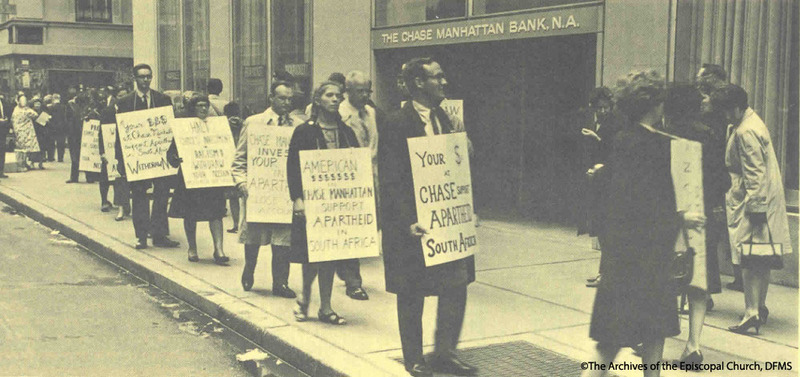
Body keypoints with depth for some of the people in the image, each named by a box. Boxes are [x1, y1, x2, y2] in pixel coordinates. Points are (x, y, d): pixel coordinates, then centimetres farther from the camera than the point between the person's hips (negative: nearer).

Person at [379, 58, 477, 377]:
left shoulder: (446, 121, 10)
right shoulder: (396, 125, -11)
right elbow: (390, 181, -14)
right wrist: (407, 222, -21)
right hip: (413, 224, -6)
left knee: (457, 285, 6)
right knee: (412, 294, 6)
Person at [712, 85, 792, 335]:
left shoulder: (745, 132, -18)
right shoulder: (752, 122, 14)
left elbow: (754, 173, -21)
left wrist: (755, 207, -21)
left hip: (751, 203, -10)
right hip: (765, 200, 10)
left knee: (748, 258, -10)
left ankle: (752, 312, -11)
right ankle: (760, 307, 24)